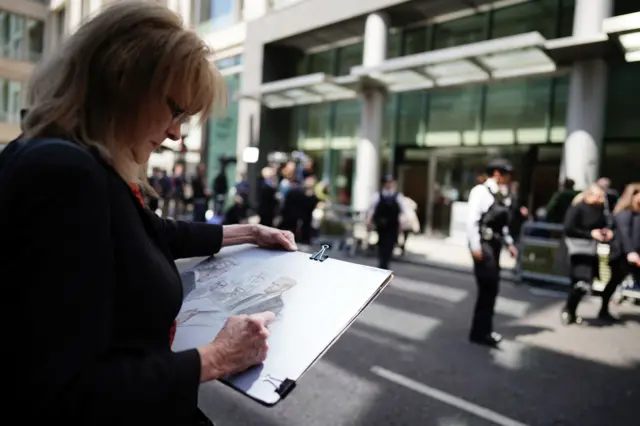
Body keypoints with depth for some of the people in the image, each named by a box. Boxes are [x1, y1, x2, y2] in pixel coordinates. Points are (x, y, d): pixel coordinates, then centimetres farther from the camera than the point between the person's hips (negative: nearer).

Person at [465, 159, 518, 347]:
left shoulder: (501, 195, 13)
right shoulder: (481, 191, -10)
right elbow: (472, 220, -15)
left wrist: (509, 242, 12)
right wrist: (475, 246, -19)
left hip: (494, 243, 8)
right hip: (483, 243, -8)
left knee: (491, 288, 13)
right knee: (488, 287, -6)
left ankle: (484, 330, 26)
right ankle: (480, 332, 7)